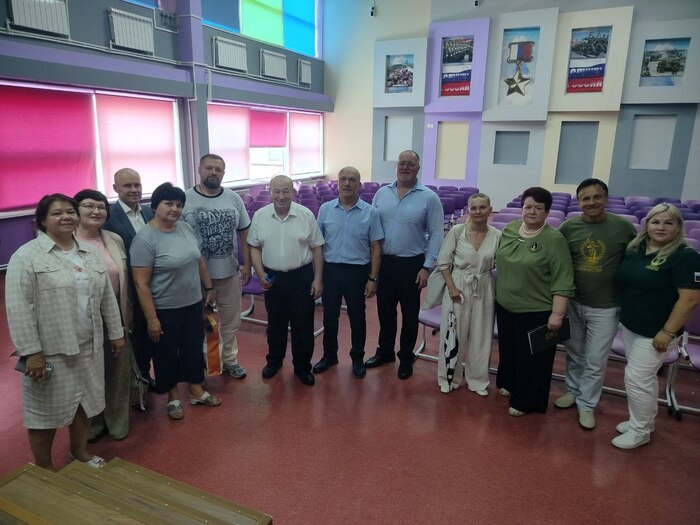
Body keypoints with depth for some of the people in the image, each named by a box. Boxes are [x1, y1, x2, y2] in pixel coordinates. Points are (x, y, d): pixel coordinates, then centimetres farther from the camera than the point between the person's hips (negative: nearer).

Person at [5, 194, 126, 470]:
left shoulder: (89, 253, 7)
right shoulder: (26, 256, -11)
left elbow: (107, 297, 11)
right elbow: (18, 307, -15)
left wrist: (116, 332, 11)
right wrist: (31, 351, -18)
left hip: (88, 347, 6)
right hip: (49, 351, -5)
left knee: (84, 401, 17)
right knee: (46, 409, 7)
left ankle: (79, 451, 37)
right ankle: (44, 469, 25)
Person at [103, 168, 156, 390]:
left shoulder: (150, 212, 3)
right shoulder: (109, 217, -16)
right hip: (129, 291, -5)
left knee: (148, 334, 19)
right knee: (131, 336, 12)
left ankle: (144, 375, 40)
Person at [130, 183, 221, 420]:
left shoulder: (186, 228, 0)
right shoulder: (145, 238, -19)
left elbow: (199, 260, 12)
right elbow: (141, 283, -19)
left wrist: (208, 287, 15)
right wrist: (151, 319, -18)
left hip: (192, 303, 6)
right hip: (164, 310, -5)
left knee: (194, 347, 17)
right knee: (167, 354, 13)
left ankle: (197, 391, 36)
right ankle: (173, 397, 33)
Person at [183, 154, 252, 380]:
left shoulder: (234, 198, 1)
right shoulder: (185, 199, -9)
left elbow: (244, 233, 7)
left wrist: (247, 265, 5)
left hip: (230, 272, 3)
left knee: (230, 321, 17)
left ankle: (229, 360, 36)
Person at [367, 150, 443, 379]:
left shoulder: (429, 197, -7)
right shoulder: (382, 193, 3)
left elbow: (436, 235, -6)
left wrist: (427, 267, -10)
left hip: (411, 264, -3)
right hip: (383, 262, 3)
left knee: (409, 313, 11)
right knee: (385, 310, 15)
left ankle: (406, 357, 29)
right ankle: (385, 351, 35)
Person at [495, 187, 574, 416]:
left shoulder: (554, 240, -15)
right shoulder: (509, 229, 2)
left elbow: (562, 282, -16)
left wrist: (557, 314, -18)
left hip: (536, 312, -5)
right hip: (505, 306, 6)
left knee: (532, 359, 8)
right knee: (508, 350, 20)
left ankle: (525, 401, 22)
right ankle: (508, 383, 40)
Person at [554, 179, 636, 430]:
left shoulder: (623, 227, -10)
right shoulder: (568, 227, -6)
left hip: (605, 308, -2)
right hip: (572, 303, 2)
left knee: (596, 361, 8)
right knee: (574, 353, 19)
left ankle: (586, 404, 27)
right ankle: (573, 390, 40)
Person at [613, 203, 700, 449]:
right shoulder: (635, 248, 3)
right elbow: (624, 281, 16)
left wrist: (667, 332, -19)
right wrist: (622, 314, 11)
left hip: (655, 332, -6)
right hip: (630, 326, 7)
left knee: (636, 378, 0)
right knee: (644, 377, 19)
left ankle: (640, 431, 18)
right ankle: (644, 420, 36)